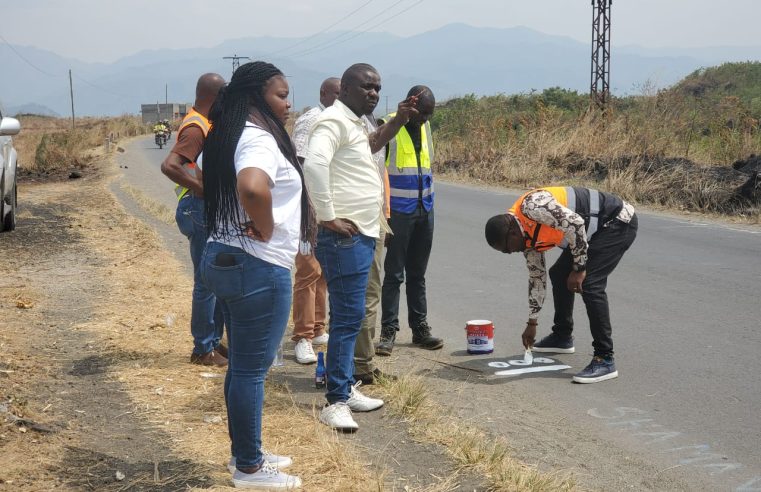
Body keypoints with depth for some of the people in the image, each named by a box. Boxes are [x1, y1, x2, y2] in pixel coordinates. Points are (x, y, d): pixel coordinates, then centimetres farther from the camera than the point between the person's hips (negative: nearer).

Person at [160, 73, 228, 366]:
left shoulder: (203, 124, 14)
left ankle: (214, 342, 25)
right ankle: (203, 349, 7)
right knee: (207, 281, -3)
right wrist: (203, 188, -25)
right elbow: (169, 166, -29)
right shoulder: (196, 128, -17)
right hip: (200, 208, -10)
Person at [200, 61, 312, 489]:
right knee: (252, 369, 0)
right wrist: (266, 230, -23)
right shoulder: (259, 138, -19)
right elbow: (252, 187, -39)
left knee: (243, 366, 19)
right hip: (258, 268, -10)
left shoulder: (235, 135, 13)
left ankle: (245, 453, 31)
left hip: (226, 259, 10)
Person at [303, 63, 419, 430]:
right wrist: (327, 217, -26)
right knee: (348, 317, -10)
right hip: (344, 237, -10)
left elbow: (372, 144, 41)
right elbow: (314, 164, -30)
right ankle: (336, 402, -7)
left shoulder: (354, 124, 18)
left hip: (362, 235, 10)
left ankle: (346, 389, 25)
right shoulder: (334, 121, -13)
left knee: (350, 316, 15)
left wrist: (398, 120, 27)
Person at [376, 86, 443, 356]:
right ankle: (388, 331, 3)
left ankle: (420, 328, 17)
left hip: (425, 209, 6)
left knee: (418, 273, 11)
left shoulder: (424, 127, 11)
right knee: (394, 273, -2)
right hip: (398, 211, -6)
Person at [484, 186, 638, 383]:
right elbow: (537, 276, 16)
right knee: (559, 274, 18)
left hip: (618, 221, -10)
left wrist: (579, 269, -21)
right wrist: (532, 322, 21)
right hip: (600, 228, 10)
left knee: (589, 284, -20)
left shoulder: (531, 206, -24)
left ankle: (605, 360, -17)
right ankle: (562, 337, 33)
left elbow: (575, 224, -30)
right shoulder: (526, 234, 6)